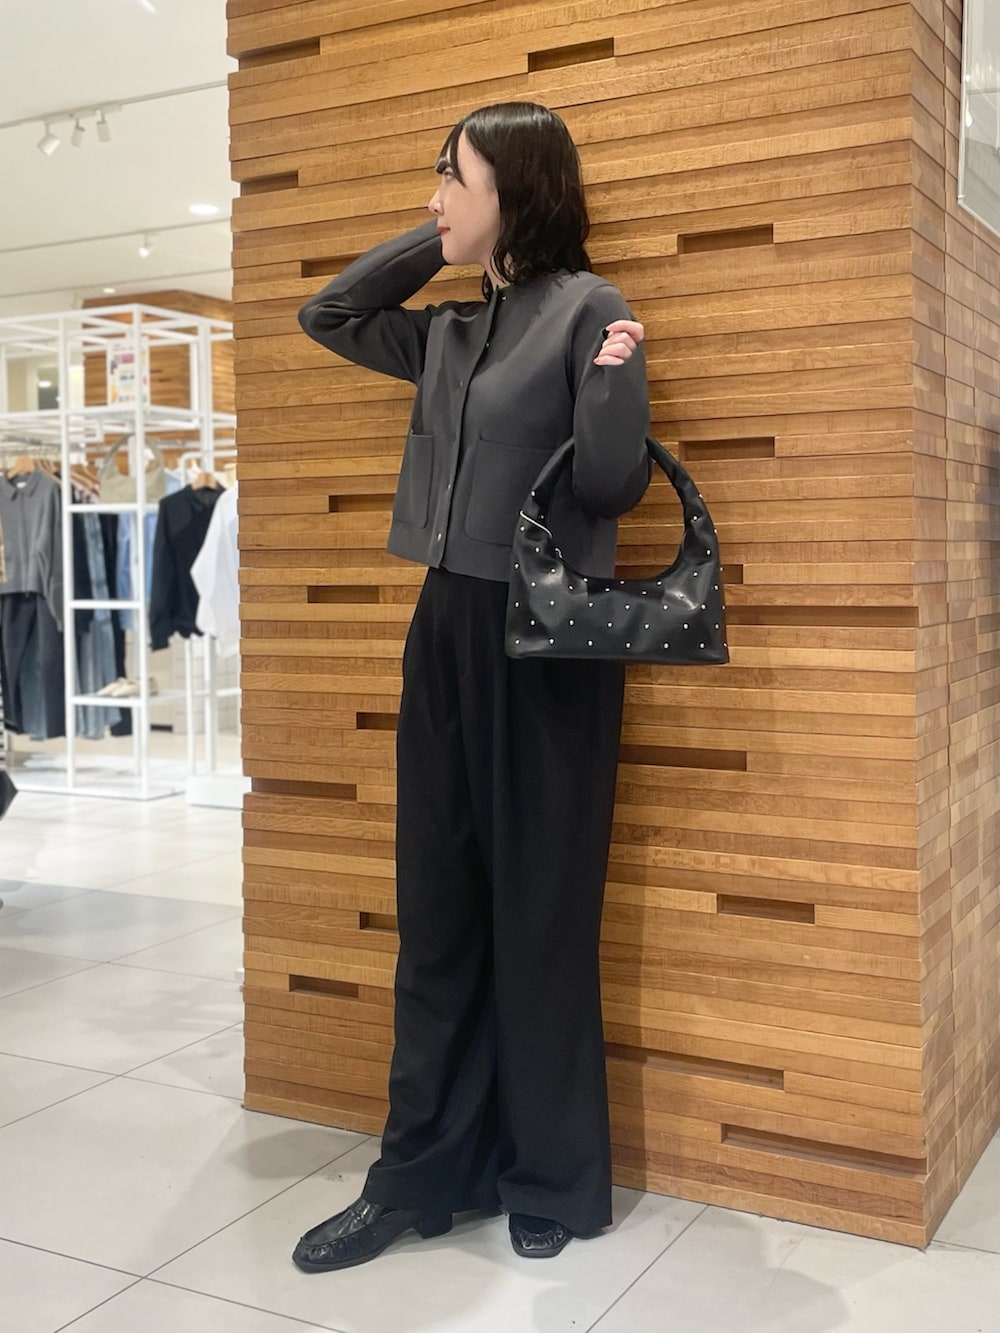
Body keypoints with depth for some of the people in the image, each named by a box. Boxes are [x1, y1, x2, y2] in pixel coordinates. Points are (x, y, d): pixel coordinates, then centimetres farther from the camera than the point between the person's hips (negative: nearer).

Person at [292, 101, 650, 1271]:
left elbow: (611, 489, -10)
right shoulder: (454, 331, 14)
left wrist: (615, 381, -26)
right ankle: (423, 1173, 22)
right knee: (437, 913, 10)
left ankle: (552, 1183, 19)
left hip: (545, 637, -7)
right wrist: (434, 245, 14)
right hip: (445, 629, 7)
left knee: (540, 915, 2)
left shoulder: (587, 309, -6)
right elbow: (326, 317, 24)